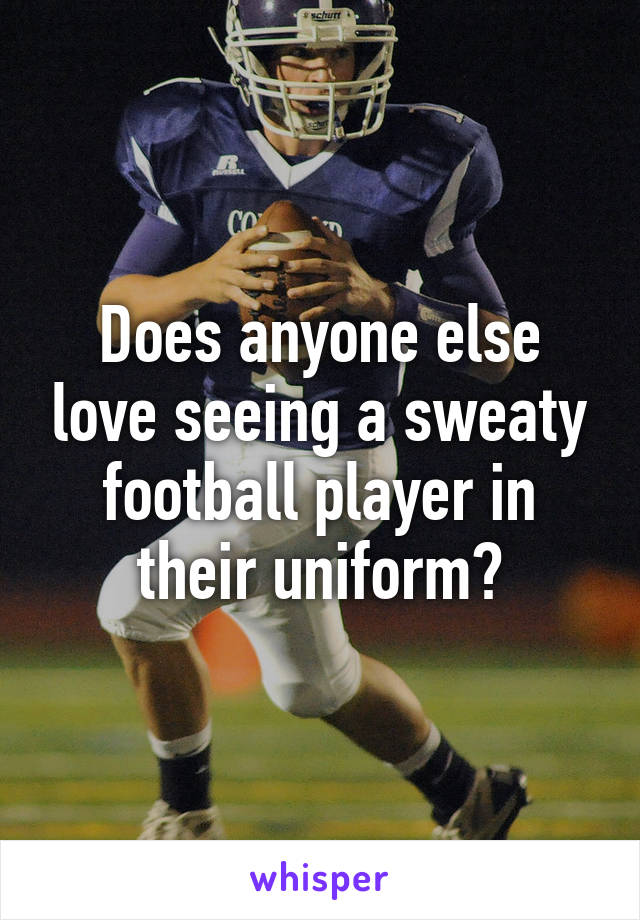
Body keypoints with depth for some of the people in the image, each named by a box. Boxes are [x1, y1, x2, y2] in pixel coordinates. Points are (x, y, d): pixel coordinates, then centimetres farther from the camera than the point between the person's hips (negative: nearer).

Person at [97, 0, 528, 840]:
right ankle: (470, 799, 46)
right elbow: (118, 310, -5)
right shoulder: (201, 151, -4)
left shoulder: (410, 175, -15)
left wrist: (380, 300, -28)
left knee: (139, 602, -16)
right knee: (312, 683, 22)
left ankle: (185, 812, 8)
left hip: (332, 467, -6)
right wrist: (204, 280, -25)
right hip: (237, 452, 6)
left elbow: (497, 355, -12)